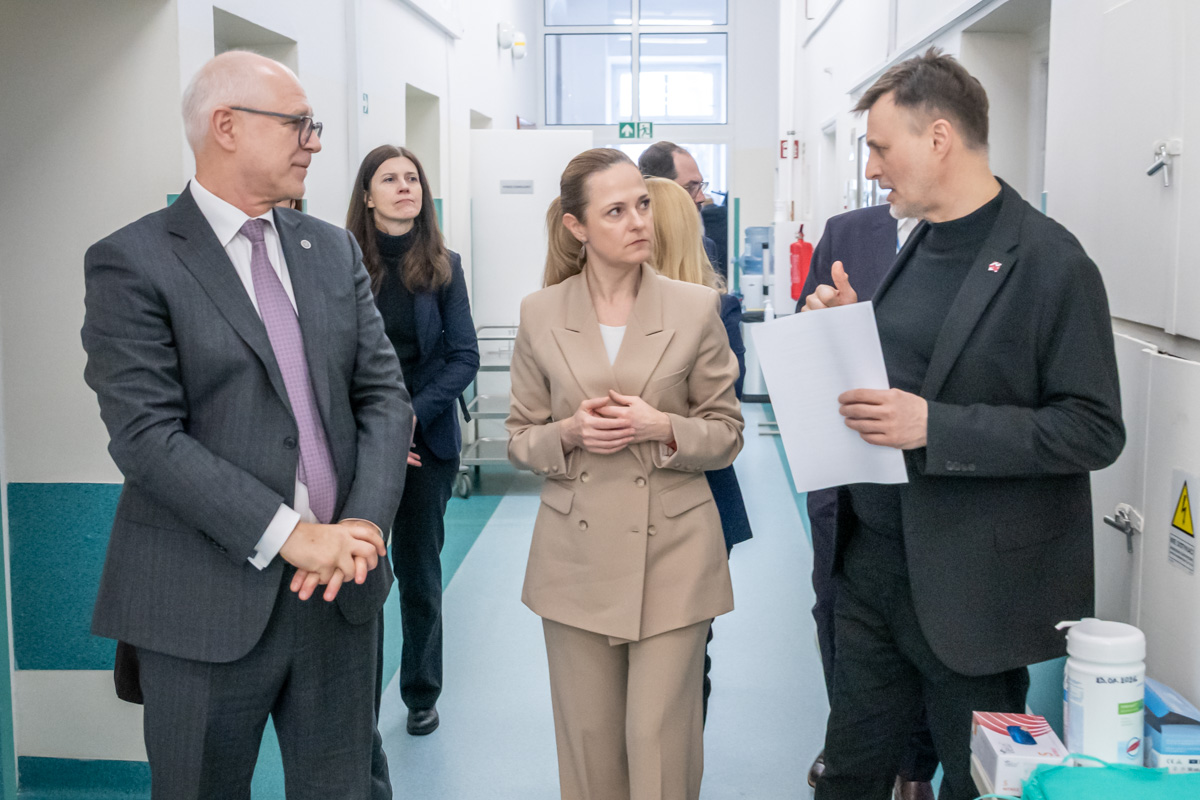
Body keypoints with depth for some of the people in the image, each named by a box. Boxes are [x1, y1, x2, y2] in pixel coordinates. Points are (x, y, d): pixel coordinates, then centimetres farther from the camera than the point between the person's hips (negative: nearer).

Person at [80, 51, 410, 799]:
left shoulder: (334, 250, 10)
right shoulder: (132, 262, -7)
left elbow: (384, 393, 6)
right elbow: (146, 435, -15)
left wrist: (364, 522, -11)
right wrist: (289, 535, -20)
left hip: (338, 583, 5)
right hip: (209, 600, -4)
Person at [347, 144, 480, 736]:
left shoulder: (443, 267, 2)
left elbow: (464, 356, -1)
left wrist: (412, 416, -12)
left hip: (428, 442, 2)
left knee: (420, 572, 13)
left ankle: (422, 694, 29)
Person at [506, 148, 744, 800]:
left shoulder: (696, 308, -2)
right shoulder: (539, 314, 2)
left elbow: (726, 433, 4)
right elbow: (519, 438, 8)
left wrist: (661, 427, -15)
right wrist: (570, 433, -13)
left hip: (672, 554, -1)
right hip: (577, 557, 2)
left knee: (660, 740, 2)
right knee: (589, 741, 11)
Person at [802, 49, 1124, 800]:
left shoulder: (1049, 262, -14)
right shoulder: (916, 246, 8)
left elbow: (1095, 429, -18)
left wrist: (934, 426, -25)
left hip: (974, 589, -7)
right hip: (874, 562, 7)